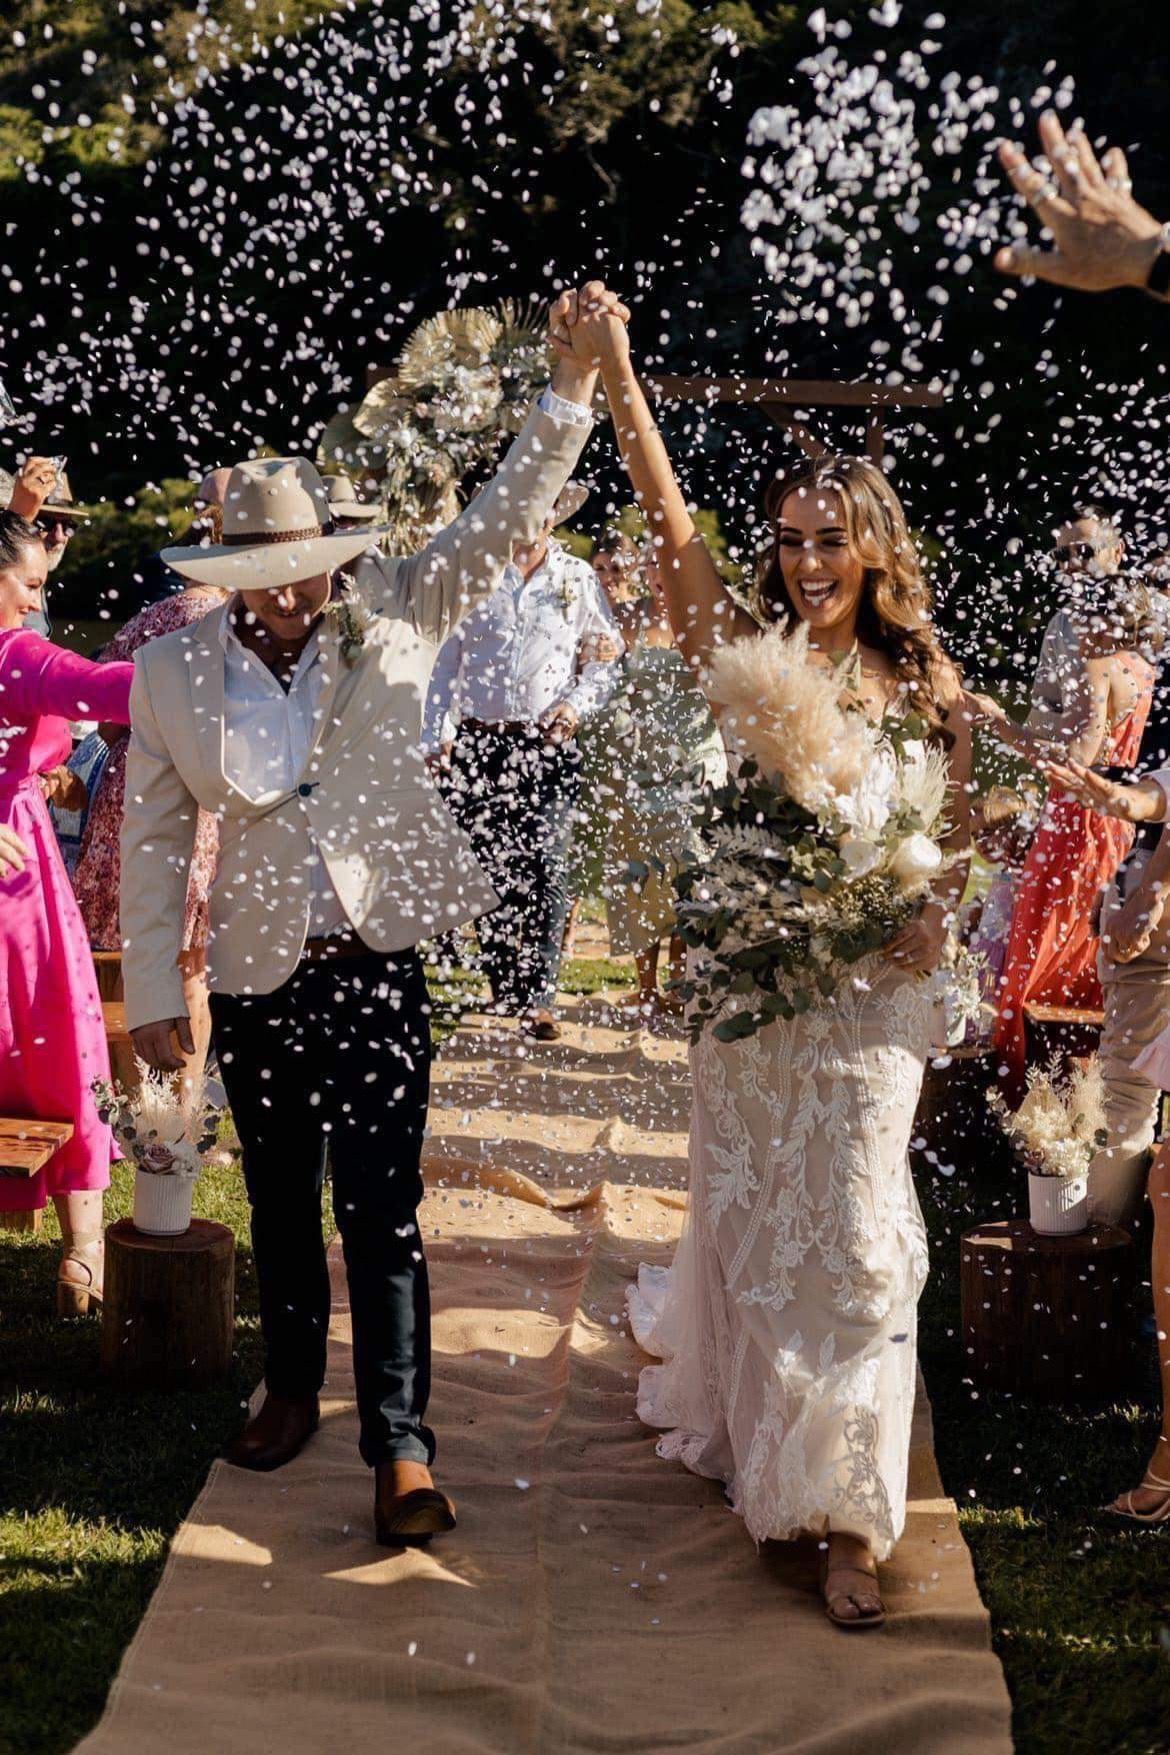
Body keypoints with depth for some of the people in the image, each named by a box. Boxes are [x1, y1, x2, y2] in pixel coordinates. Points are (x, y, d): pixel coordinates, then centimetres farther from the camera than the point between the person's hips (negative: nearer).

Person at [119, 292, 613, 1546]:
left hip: (376, 967, -2)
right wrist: (152, 993, 1)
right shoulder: (171, 668, -5)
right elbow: (152, 841, 1)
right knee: (281, 1203, 19)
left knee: (382, 1209, -2)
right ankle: (291, 1388, 40)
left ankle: (400, 1445, 6)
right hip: (255, 981, 2)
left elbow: (503, 520, -9)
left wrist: (571, 389, -22)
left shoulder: (390, 619, -4)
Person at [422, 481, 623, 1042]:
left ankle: (539, 997, -12)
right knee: (488, 868, 4)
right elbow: (444, 659, 9)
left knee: (545, 865, -11)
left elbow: (605, 658, 12)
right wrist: (438, 737, 1)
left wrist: (578, 704, -6)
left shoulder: (578, 579, 10)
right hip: (479, 743, 1)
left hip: (549, 745, -1)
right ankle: (504, 988, 15)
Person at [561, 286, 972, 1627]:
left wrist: (930, 924, -13)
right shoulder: (744, 656, 0)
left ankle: (840, 1516, 10)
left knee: (849, 1244, 0)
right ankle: (736, 1422, 38)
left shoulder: (921, 688, 2)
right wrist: (612, 370, -21)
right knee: (741, 1223, 12)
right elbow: (668, 518, -12)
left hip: (867, 1002, 0)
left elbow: (954, 846, 7)